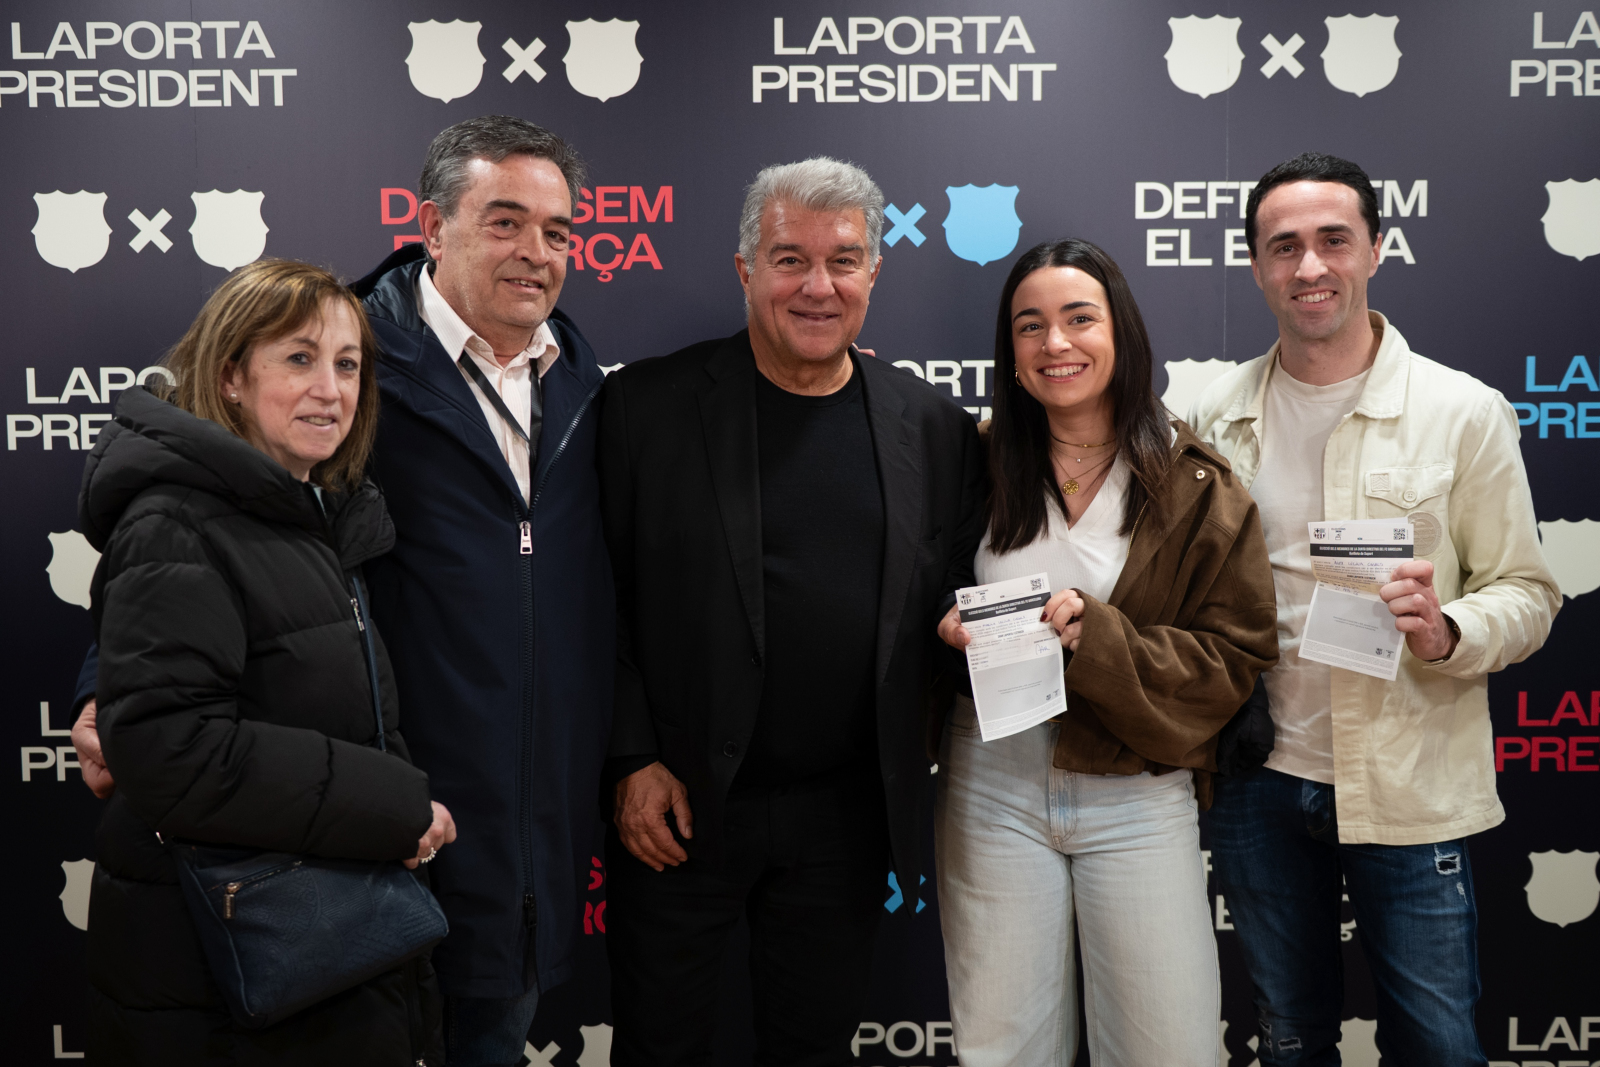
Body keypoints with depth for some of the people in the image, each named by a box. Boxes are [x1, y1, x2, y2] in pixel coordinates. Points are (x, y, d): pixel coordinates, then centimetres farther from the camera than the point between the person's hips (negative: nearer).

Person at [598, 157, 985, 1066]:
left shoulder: (932, 426, 2)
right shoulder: (652, 403, -7)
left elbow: (953, 600, 10)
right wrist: (633, 761, -9)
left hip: (847, 816, 2)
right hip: (677, 805, -2)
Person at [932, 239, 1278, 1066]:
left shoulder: (1197, 489, -3)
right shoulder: (978, 462, 2)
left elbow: (1236, 656, -5)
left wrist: (1097, 637, -18)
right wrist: (948, 628, -9)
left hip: (1137, 793, -1)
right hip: (993, 781, 1)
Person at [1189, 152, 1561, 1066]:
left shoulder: (1464, 412, -6)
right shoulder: (1219, 416, 3)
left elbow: (1528, 593, -4)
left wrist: (1446, 632, -25)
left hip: (1409, 789, -3)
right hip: (1260, 780, 3)